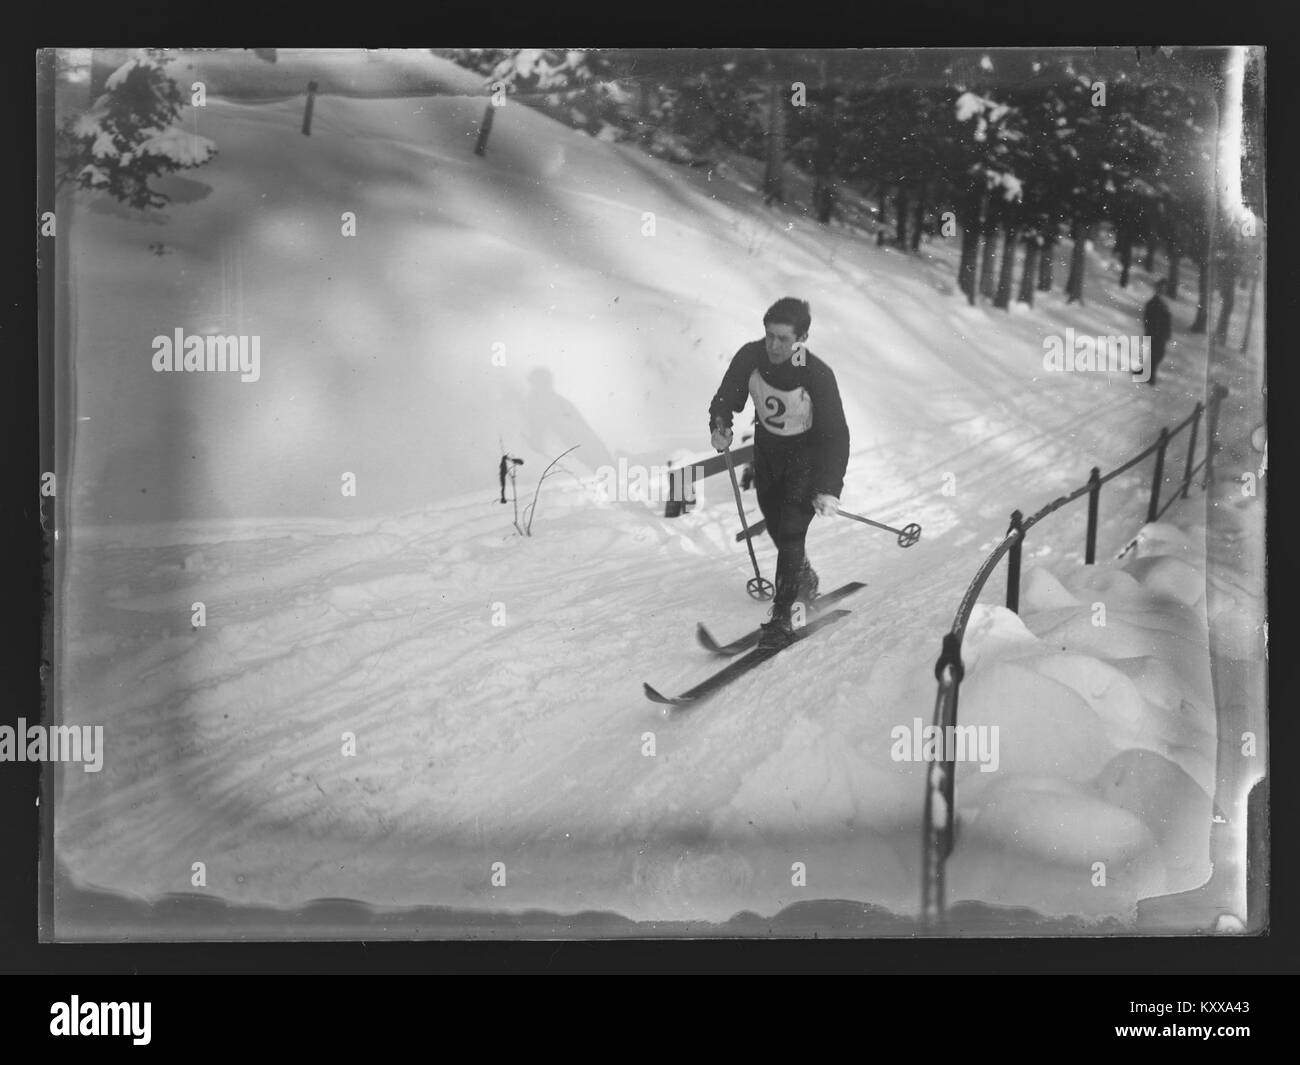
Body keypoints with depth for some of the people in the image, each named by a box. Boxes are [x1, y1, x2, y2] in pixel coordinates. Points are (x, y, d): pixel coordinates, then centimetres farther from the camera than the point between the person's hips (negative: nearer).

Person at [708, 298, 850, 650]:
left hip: (806, 453, -5)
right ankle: (804, 579, 49)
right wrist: (719, 425, -26)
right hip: (766, 447, 5)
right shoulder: (750, 357, -20)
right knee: (775, 525, 19)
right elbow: (727, 396, -4)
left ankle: (782, 618, -5)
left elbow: (835, 435, -28)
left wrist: (829, 489, -37)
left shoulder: (817, 376, -30)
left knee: (790, 532, -14)